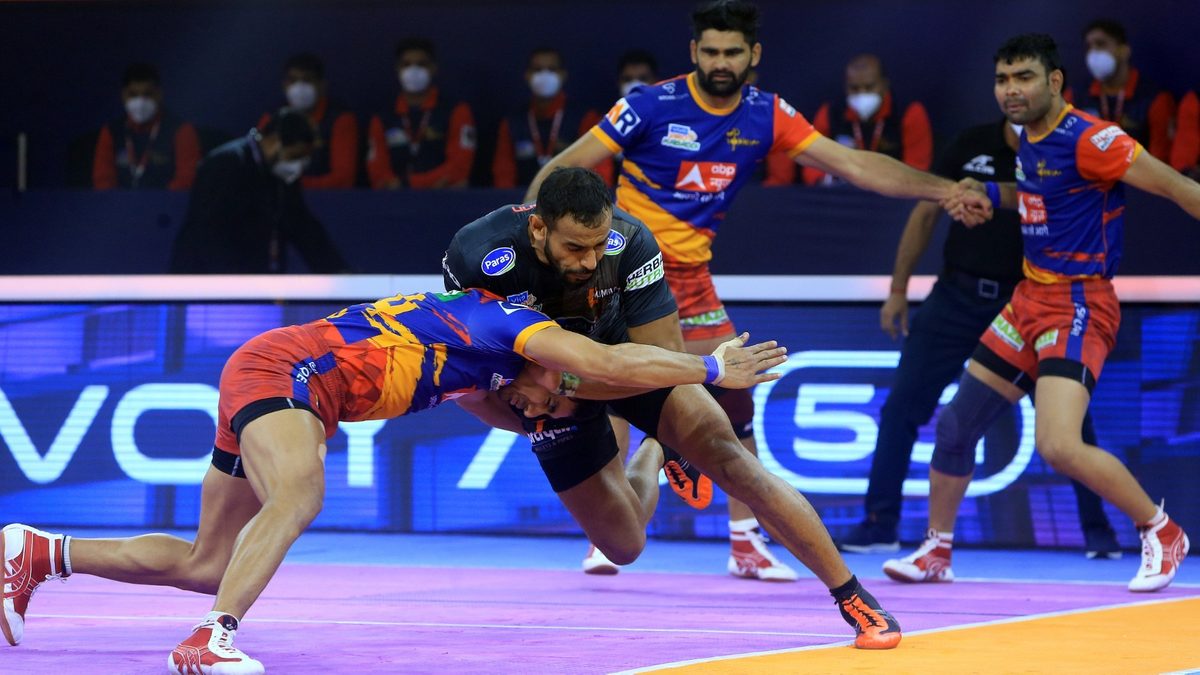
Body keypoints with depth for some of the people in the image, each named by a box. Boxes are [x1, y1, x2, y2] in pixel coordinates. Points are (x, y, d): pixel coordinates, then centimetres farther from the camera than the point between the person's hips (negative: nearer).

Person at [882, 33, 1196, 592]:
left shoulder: (1088, 139, -18)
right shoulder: (1028, 139, 8)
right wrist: (988, 193, 11)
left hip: (1078, 303, -9)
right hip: (1030, 298, 9)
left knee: (1058, 445, -24)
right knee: (955, 424, 11)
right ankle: (936, 551, 29)